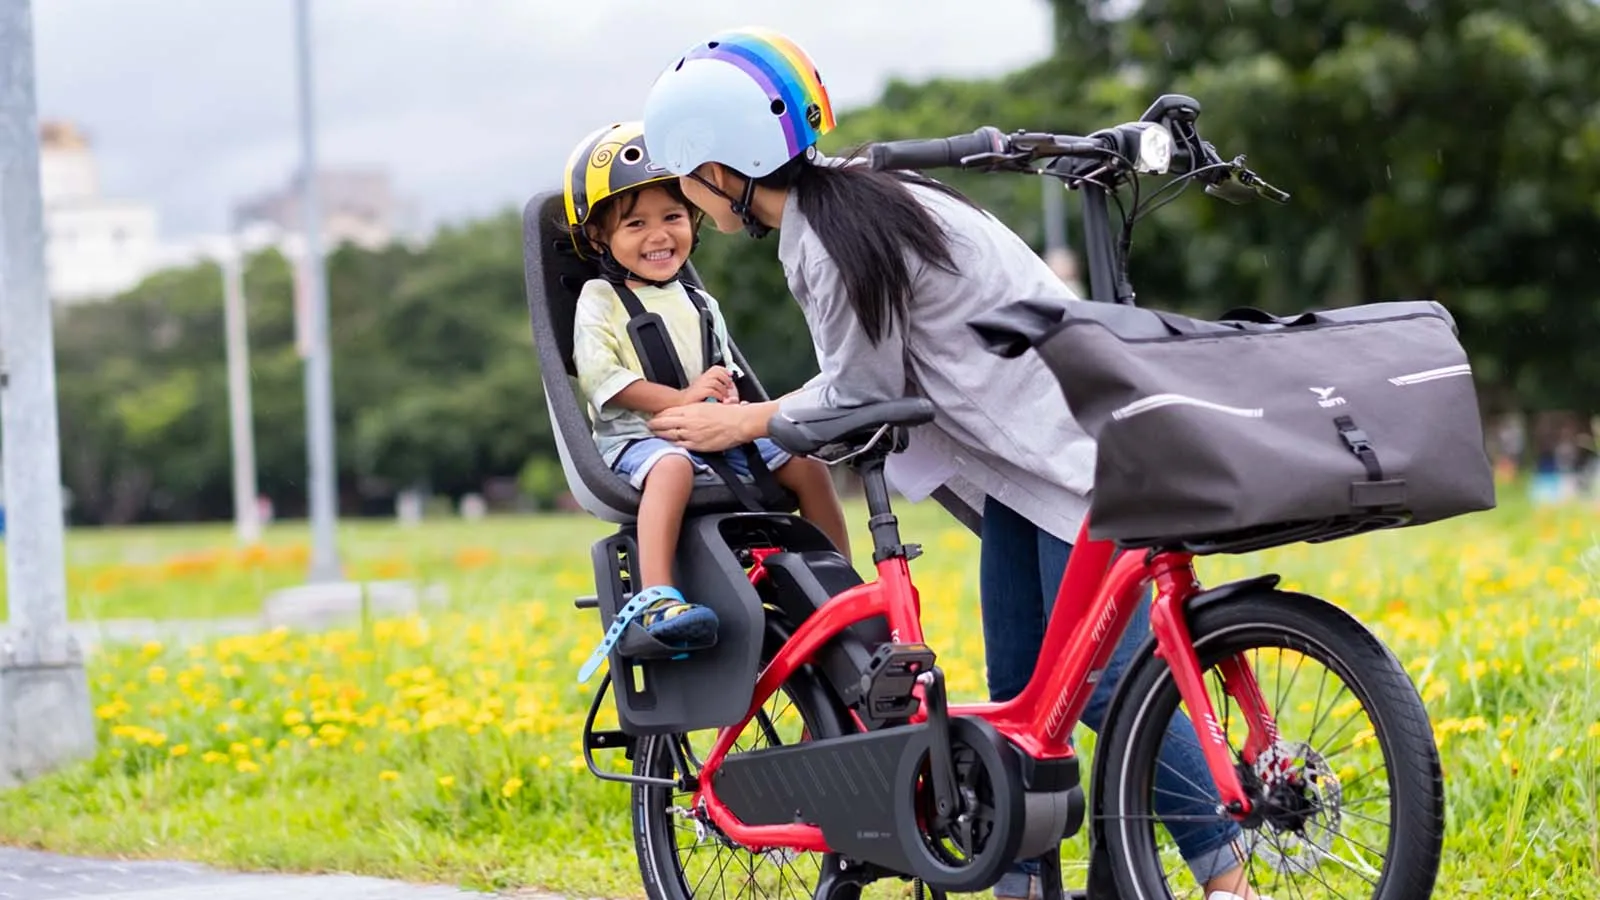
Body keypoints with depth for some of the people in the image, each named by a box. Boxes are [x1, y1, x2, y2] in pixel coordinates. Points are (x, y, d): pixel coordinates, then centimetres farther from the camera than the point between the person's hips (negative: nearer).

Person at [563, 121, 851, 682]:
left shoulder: (699, 304, 18)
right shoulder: (600, 300, 0)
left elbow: (725, 375, 16)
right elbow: (601, 374, -12)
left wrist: (726, 398, -11)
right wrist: (680, 399, -22)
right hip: (636, 437, -6)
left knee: (806, 465, -8)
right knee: (672, 467, -41)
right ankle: (656, 596, -51)